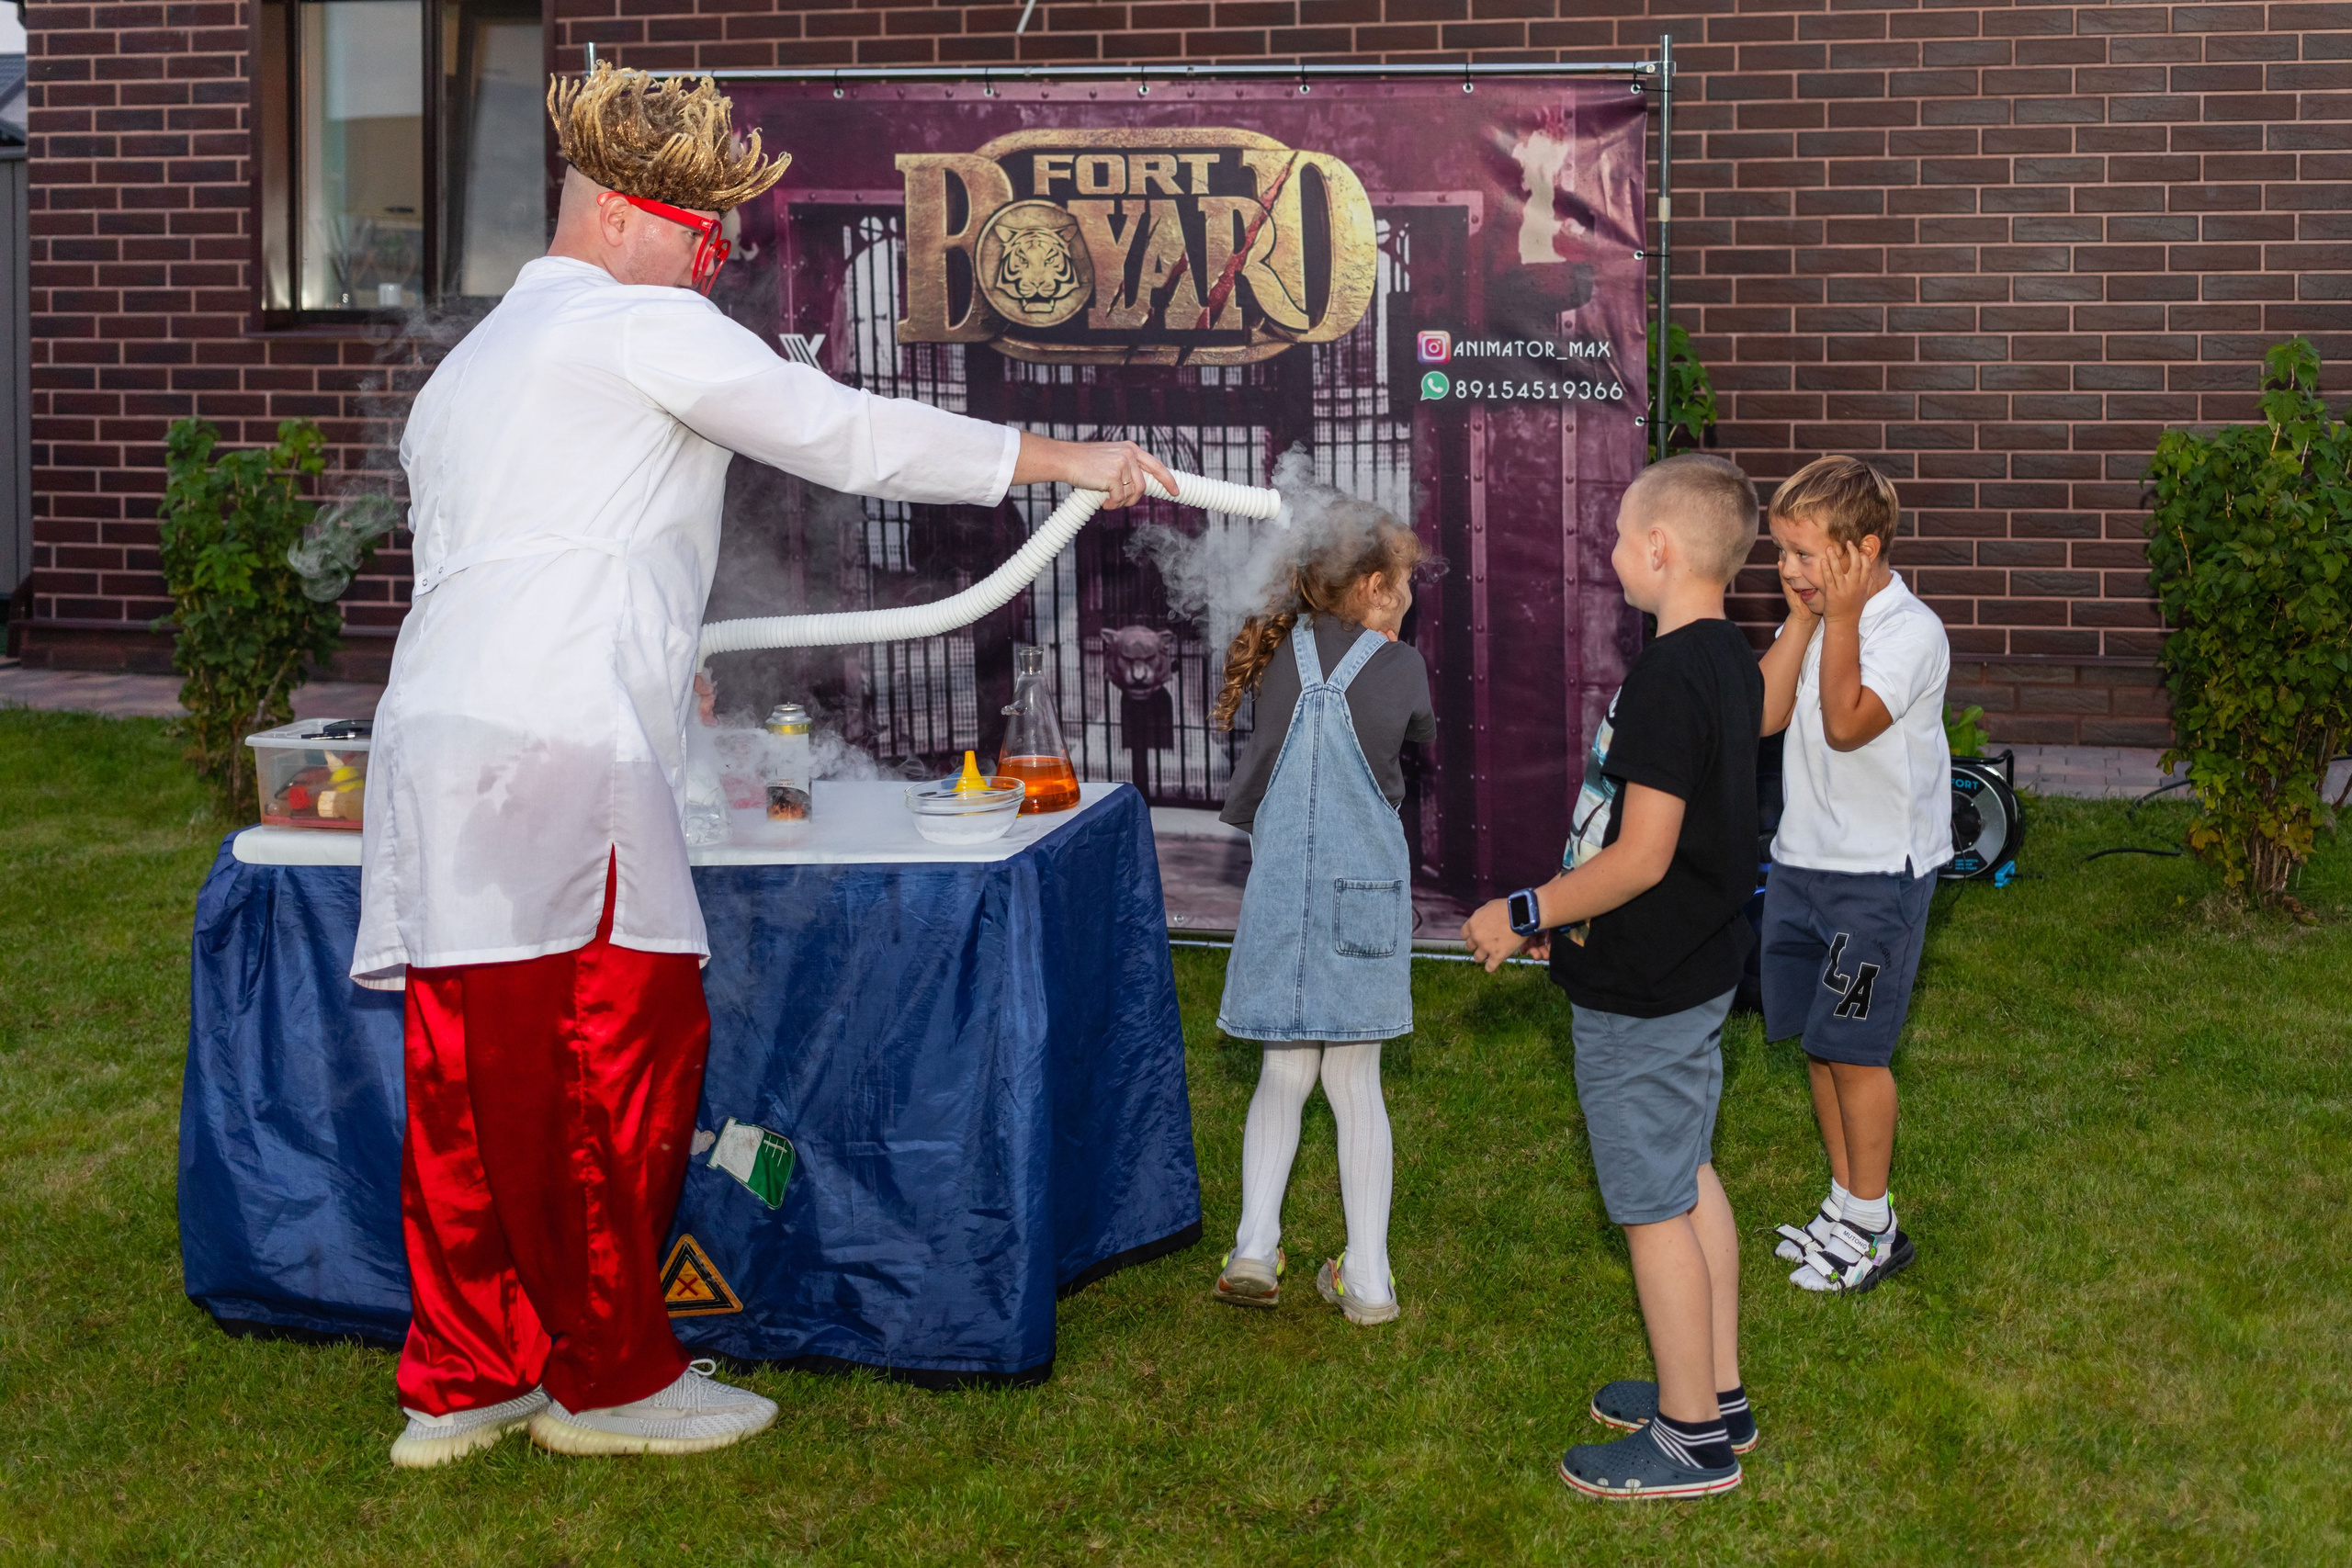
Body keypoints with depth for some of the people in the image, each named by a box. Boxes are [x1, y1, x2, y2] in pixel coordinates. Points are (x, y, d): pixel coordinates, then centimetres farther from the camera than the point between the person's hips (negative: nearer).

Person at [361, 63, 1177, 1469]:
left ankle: (463, 1381, 15)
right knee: (621, 1050, -2)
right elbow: (855, 437, 0)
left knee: (481, 1078, 10)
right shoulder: (644, 328, 2)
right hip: (560, 744, -9)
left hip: (438, 745, 9)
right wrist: (1071, 461, 8)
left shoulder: (468, 368, 29)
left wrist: (649, 656, 43)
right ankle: (609, 1379, 7)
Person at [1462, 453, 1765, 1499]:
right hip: (1698, 968, 10)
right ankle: (1716, 1389, 32)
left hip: (1640, 995, -10)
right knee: (1689, 1178, 20)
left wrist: (1525, 914, -16)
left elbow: (1640, 857, -26)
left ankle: (1690, 1438, 12)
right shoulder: (1730, 663, 6)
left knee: (1655, 1207, 1)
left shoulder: (1665, 681, -25)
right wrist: (1569, 908, 20)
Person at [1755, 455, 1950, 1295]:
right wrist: (1802, 619, -8)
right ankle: (1844, 1203, 28)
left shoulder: (1911, 632, -16)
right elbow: (1765, 713, -4)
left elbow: (1846, 723, -27)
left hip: (1880, 871, -8)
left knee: (1853, 1049, -4)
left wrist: (1841, 619, -22)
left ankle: (1874, 1228, 10)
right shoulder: (1814, 617, 6)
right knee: (1816, 1043, 13)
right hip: (1801, 860, 8)